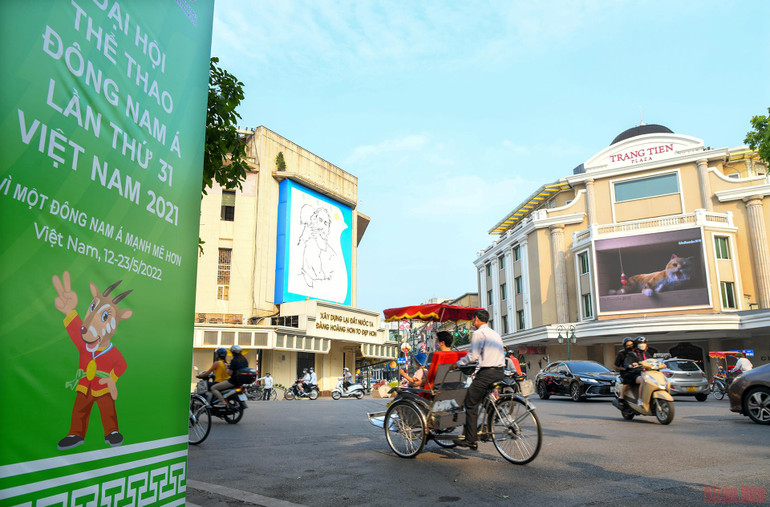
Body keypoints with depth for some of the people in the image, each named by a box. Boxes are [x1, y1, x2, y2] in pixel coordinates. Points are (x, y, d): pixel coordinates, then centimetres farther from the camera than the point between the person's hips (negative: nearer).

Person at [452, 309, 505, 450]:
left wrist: (458, 363, 3)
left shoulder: (478, 333, -5)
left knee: (470, 404, -4)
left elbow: (473, 356, -12)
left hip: (487, 373, -9)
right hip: (500, 373, 9)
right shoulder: (495, 333, 21)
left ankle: (470, 440, -5)